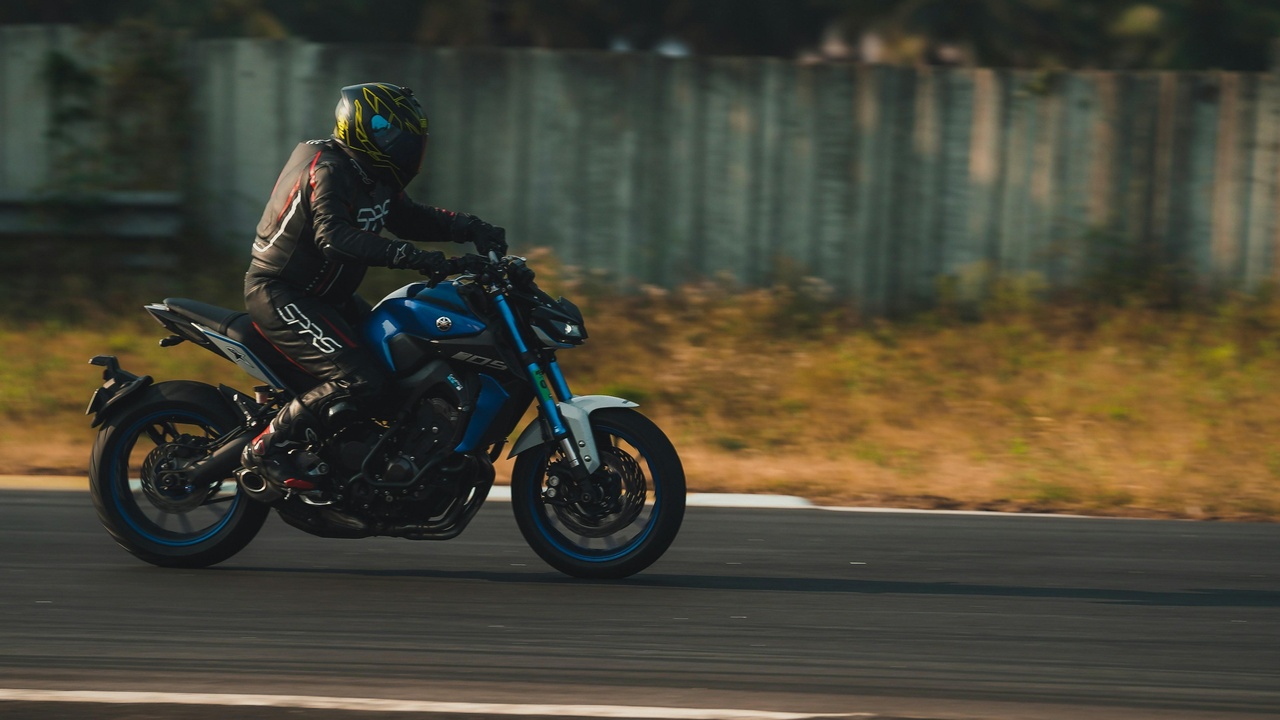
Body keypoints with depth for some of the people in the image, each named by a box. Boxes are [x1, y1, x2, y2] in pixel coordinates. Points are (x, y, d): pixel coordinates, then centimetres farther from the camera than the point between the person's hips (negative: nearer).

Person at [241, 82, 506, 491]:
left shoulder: (374, 180, 10)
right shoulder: (328, 170, -21)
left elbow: (410, 218, 17)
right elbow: (334, 235, -36)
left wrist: (469, 228, -2)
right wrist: (411, 257, -44)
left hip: (323, 296, 11)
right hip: (279, 296, -11)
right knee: (360, 380, -25)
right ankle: (266, 449, -17)